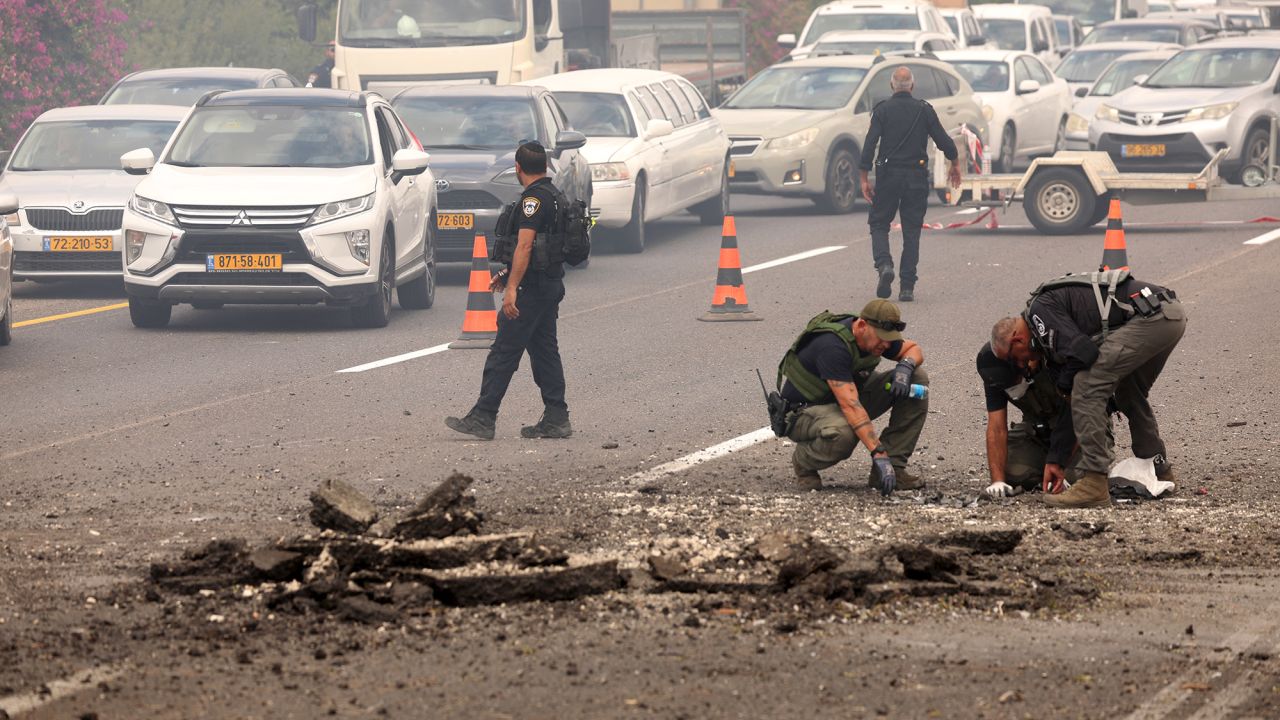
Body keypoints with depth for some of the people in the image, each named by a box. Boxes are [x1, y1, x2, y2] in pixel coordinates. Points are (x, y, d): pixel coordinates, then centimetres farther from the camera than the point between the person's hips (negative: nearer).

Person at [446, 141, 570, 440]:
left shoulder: (534, 199, -16)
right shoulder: (553, 194, 15)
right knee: (545, 350, 12)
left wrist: (512, 287, -27)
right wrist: (507, 275, 30)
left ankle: (482, 418, -8)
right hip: (551, 284, 10)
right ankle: (556, 418, 11)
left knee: (504, 352, -8)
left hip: (532, 288, -10)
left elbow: (525, 246, -24)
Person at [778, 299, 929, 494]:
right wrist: (878, 454, -44)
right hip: (806, 410, -8)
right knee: (842, 435, -45)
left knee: (918, 377, -8)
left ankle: (894, 467, -8)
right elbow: (850, 406, -40)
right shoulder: (833, 346, -33)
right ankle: (803, 461, -7)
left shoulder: (874, 336, -8)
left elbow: (914, 349, 10)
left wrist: (905, 366, -17)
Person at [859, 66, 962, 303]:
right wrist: (954, 163, 22)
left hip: (888, 176, -1)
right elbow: (943, 140, 4)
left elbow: (870, 144, -9)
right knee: (911, 231, 7)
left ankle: (884, 265, -18)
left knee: (879, 224, 10)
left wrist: (864, 178, -6)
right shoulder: (924, 110, 2)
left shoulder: (882, 110, -2)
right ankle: (907, 287, 3)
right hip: (916, 177, 1)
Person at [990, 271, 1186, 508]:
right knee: (1129, 394, 29)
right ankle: (1159, 471, 39)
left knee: (1087, 388, -9)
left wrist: (1063, 382, 6)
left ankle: (1094, 485, -11)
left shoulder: (1040, 311, -3)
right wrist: (1055, 461, 27)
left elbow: (1083, 353, -16)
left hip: (1150, 317, -10)